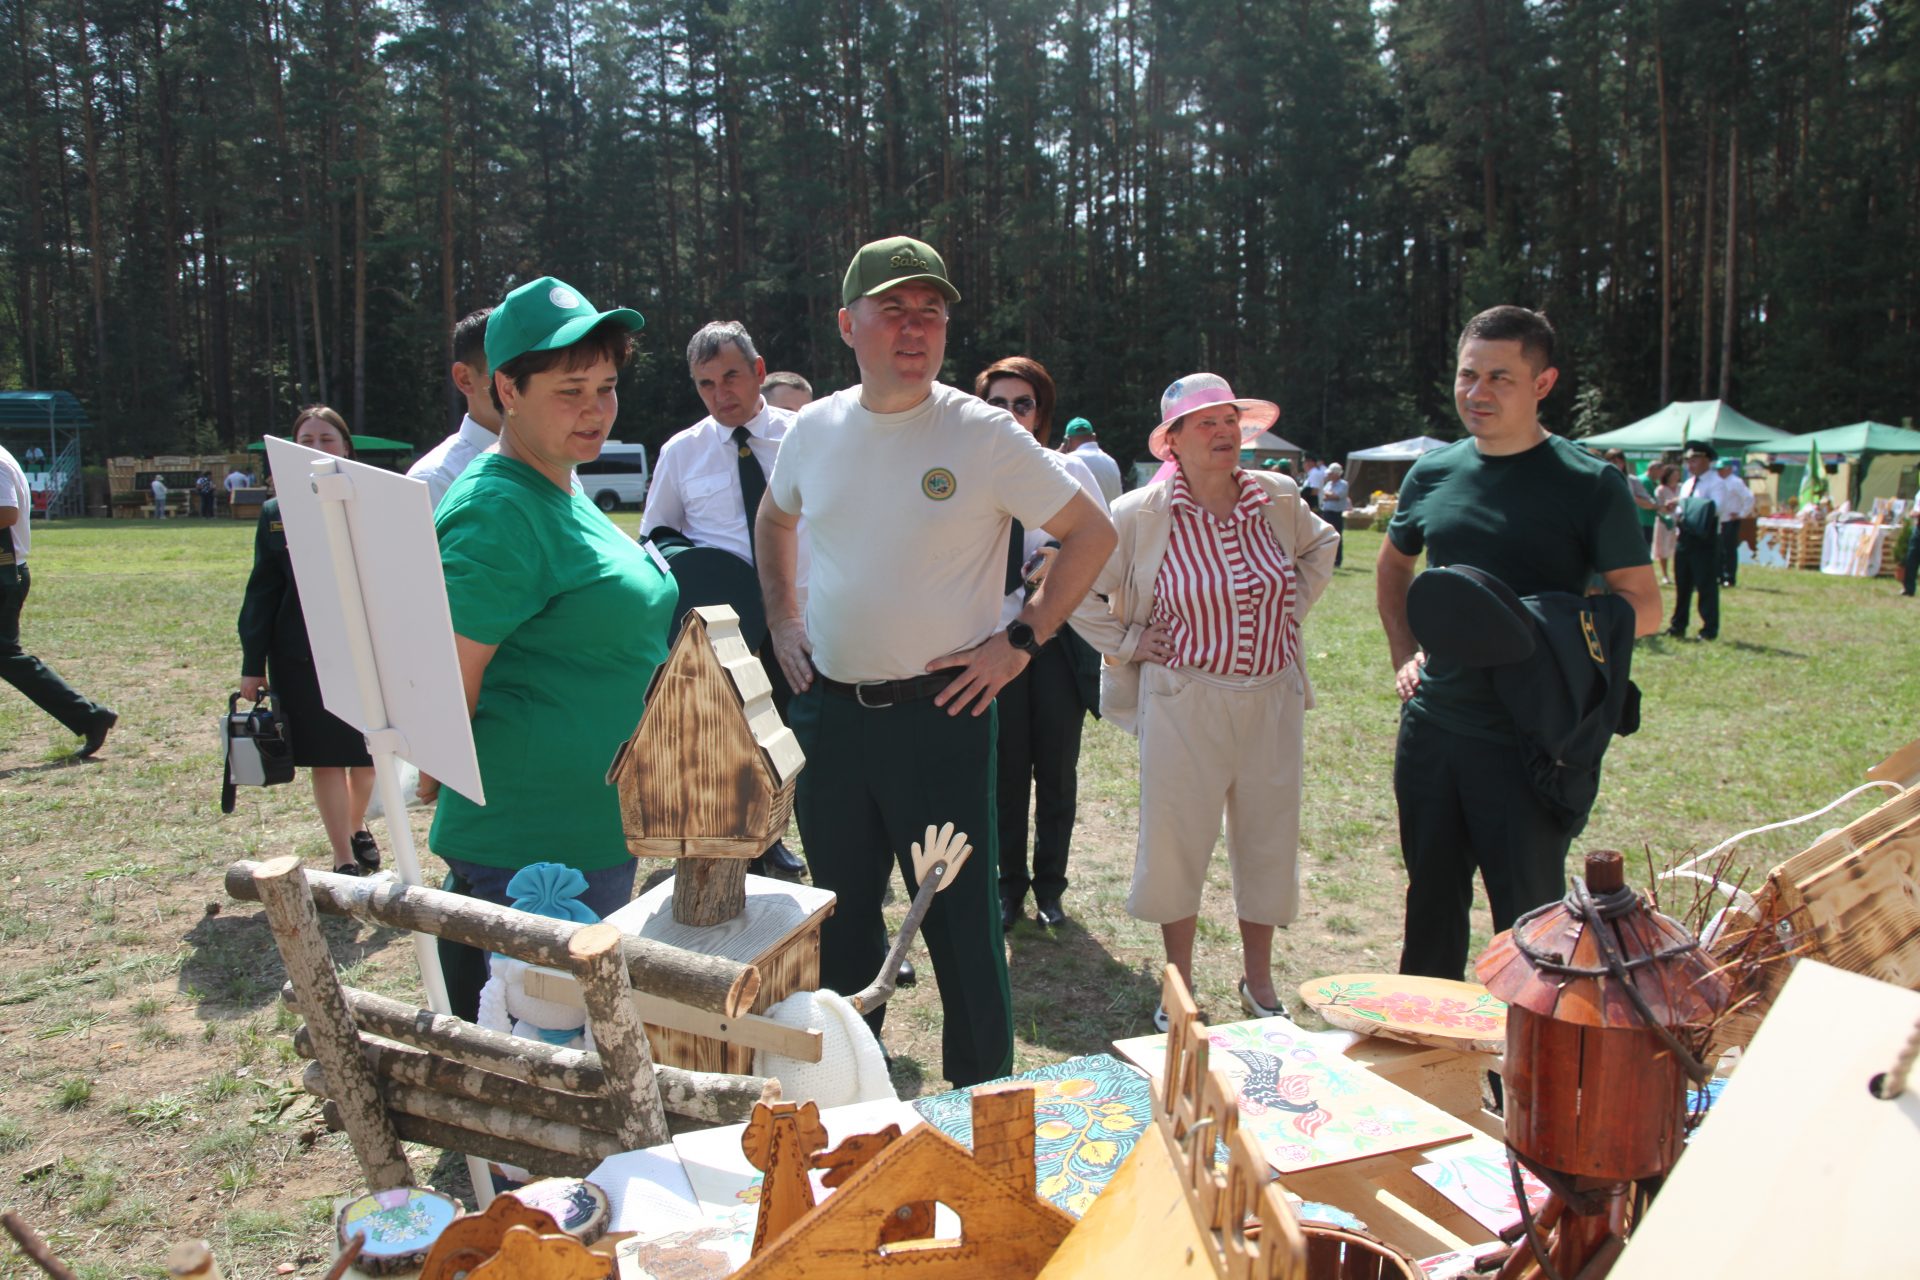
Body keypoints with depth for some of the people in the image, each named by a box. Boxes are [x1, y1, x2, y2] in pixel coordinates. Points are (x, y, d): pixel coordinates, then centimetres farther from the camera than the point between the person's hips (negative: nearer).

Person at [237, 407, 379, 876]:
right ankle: (344, 859, 13)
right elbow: (262, 591, 5)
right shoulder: (276, 513, 4)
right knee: (325, 761, 4)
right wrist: (252, 665, 4)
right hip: (302, 656, 1)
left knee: (367, 756, 12)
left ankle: (357, 828, 38)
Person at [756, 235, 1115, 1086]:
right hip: (827, 710, 5)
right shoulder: (814, 429, 5)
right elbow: (774, 520, 24)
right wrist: (782, 620, 13)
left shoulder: (983, 434, -9)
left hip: (940, 711, -4)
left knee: (961, 922, 4)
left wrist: (1022, 641, -8)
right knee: (840, 917, 18)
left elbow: (1091, 533, -4)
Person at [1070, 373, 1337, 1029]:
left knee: (1268, 839, 10)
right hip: (1183, 700, -3)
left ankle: (1258, 982, 30)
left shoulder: (1278, 499, 1)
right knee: (1176, 841, 4)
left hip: (1272, 699, 4)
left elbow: (1321, 545, 23)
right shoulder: (1140, 515, -9)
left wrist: (1293, 608, 11)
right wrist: (1128, 643, -4)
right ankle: (1179, 985, 24)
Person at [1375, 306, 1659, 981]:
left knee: (1529, 915, 5)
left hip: (1528, 739, -5)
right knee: (1431, 899, 18)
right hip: (1431, 723, 5)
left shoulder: (1589, 484, -7)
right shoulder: (1433, 474, 6)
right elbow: (1392, 568, 23)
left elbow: (1643, 608, -5)